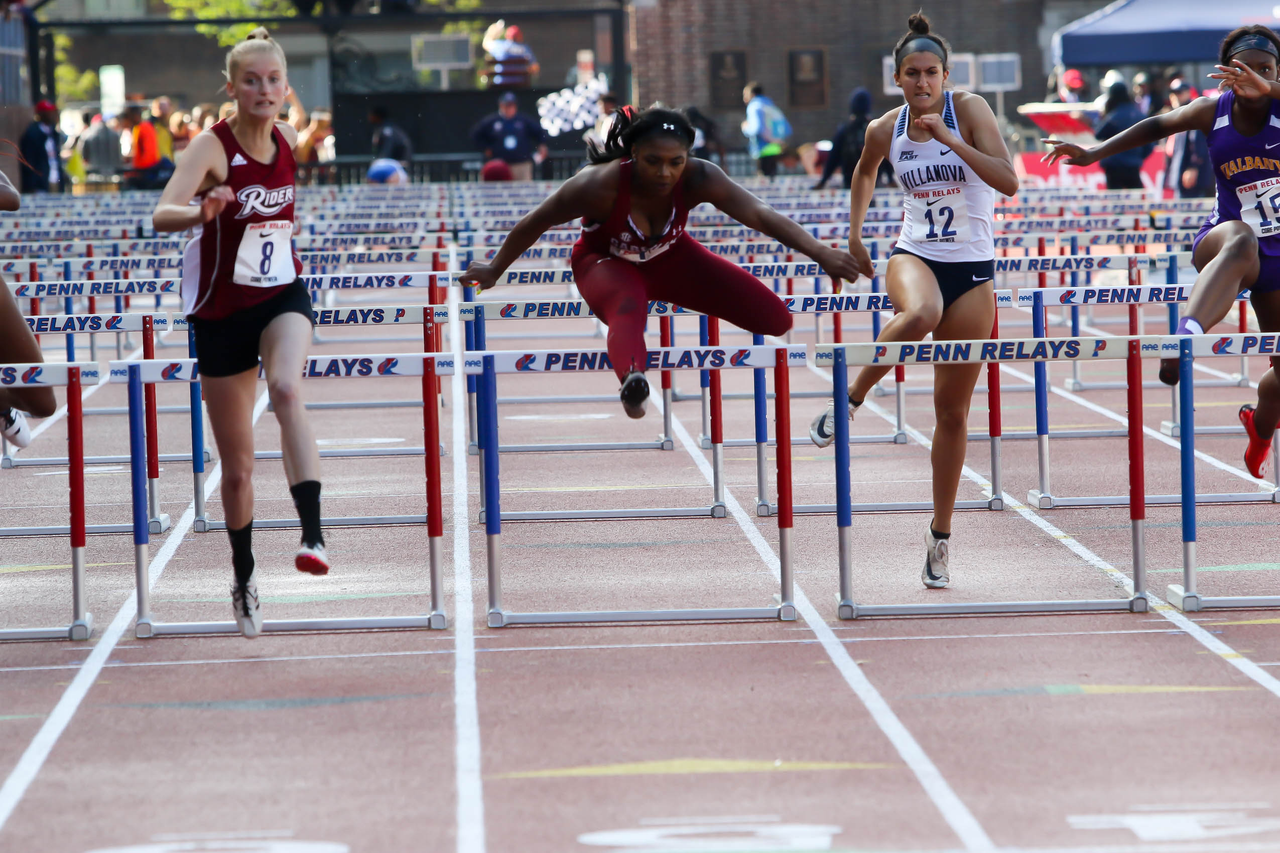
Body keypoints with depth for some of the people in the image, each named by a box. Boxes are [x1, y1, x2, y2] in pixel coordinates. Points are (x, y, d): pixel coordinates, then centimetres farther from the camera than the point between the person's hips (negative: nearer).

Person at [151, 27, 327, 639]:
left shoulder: (288, 139, -1)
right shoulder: (212, 146, -16)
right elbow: (162, 216, -34)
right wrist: (202, 212, -52)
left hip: (283, 297, 2)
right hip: (222, 312, -2)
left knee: (287, 388, -33)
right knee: (237, 466, 7)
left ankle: (313, 535, -41)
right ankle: (244, 580, 28)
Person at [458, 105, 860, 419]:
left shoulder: (698, 179, -31)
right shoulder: (600, 184, -36)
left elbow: (760, 214, -37)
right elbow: (534, 223, -21)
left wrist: (820, 253, -47)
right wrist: (494, 271, -8)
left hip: (669, 257, 4)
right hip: (607, 261, -4)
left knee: (776, 319, -8)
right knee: (628, 311, -43)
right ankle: (632, 379, -69)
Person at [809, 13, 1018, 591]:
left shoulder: (968, 110, -7)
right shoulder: (885, 131, 2)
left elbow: (1009, 182, -18)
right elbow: (865, 172, 25)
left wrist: (952, 141, -25)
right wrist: (853, 236, 22)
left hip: (973, 268, -1)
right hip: (915, 254, 1)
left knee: (952, 409, 2)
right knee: (919, 314, -40)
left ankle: (940, 536, 12)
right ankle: (850, 400, -17)